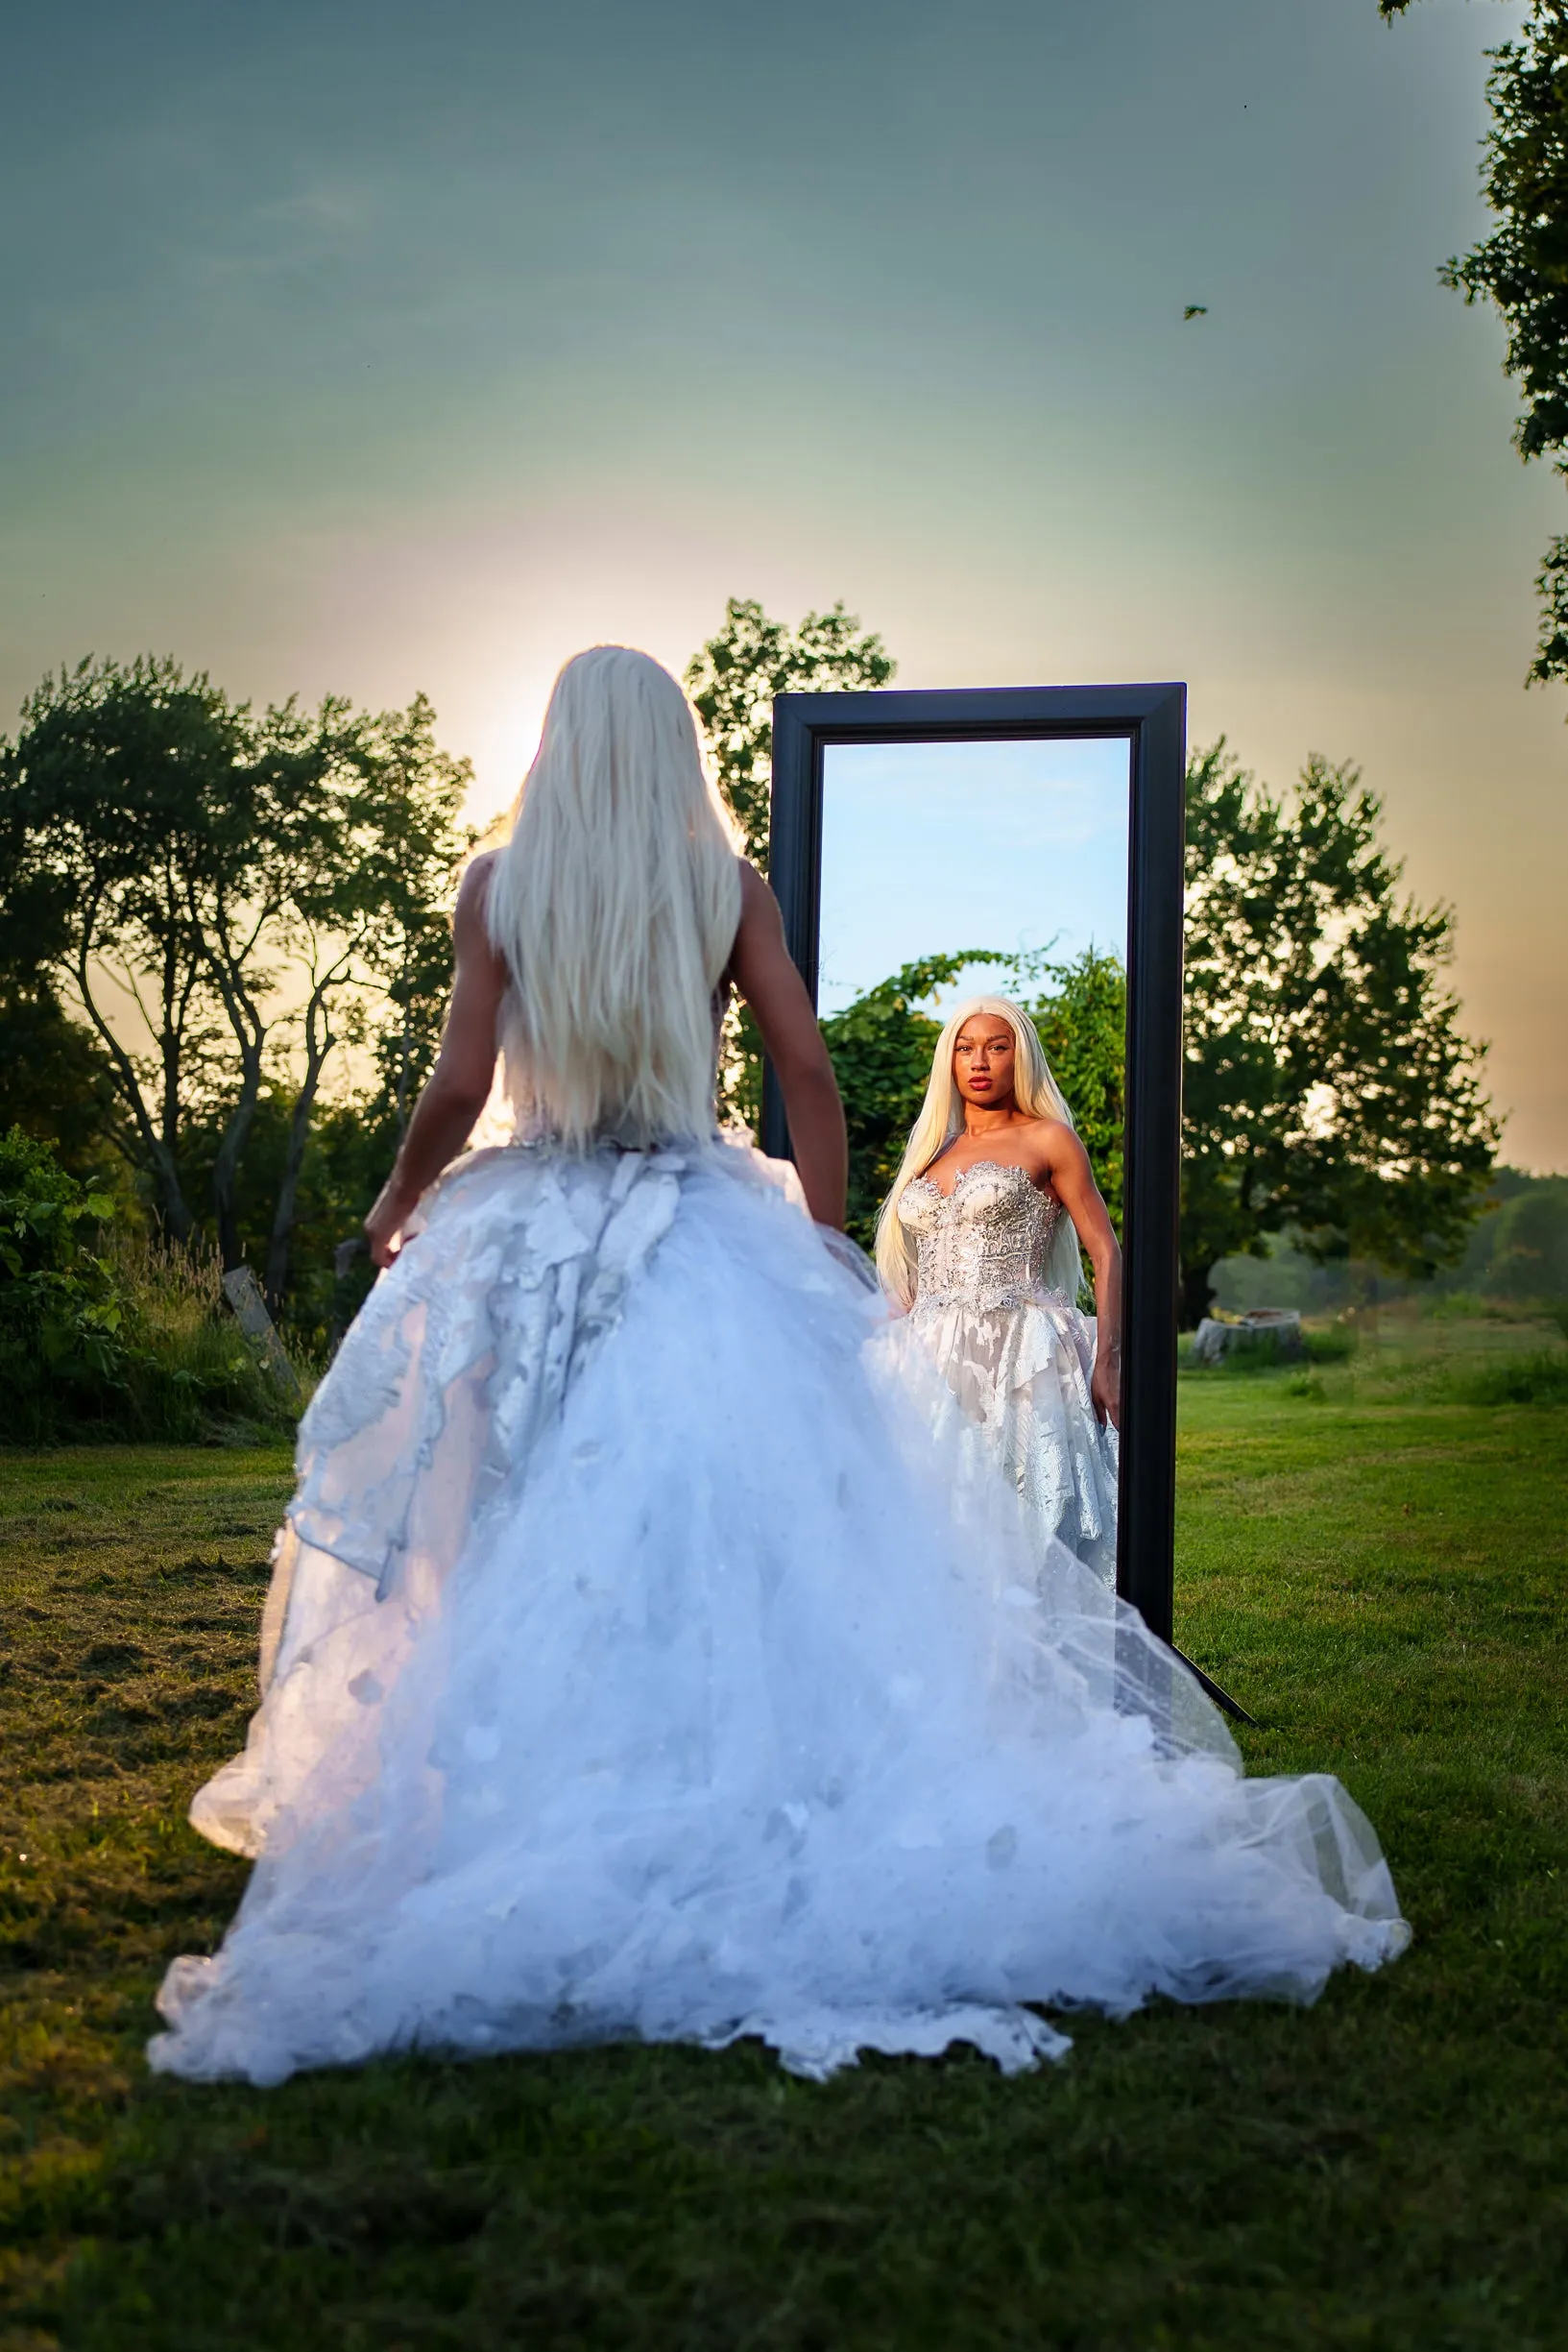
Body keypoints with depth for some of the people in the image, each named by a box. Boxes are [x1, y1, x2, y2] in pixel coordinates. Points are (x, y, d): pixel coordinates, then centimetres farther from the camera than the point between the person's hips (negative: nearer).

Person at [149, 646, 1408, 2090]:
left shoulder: (498, 885, -1)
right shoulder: (730, 884, 1)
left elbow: (459, 1085, -6)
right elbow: (807, 1072, -4)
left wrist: (398, 1205, 12)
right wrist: (825, 1245, 4)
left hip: (526, 1246, 0)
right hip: (708, 1251, 1)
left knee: (510, 1554, 7)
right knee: (758, 1541, 5)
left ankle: (503, 1811, 11)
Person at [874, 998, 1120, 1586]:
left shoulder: (1048, 1140, 6)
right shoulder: (932, 1151, 20)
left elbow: (1106, 1254, 0)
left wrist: (1106, 1365, -10)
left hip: (1017, 1358, -4)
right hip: (931, 1362, 5)